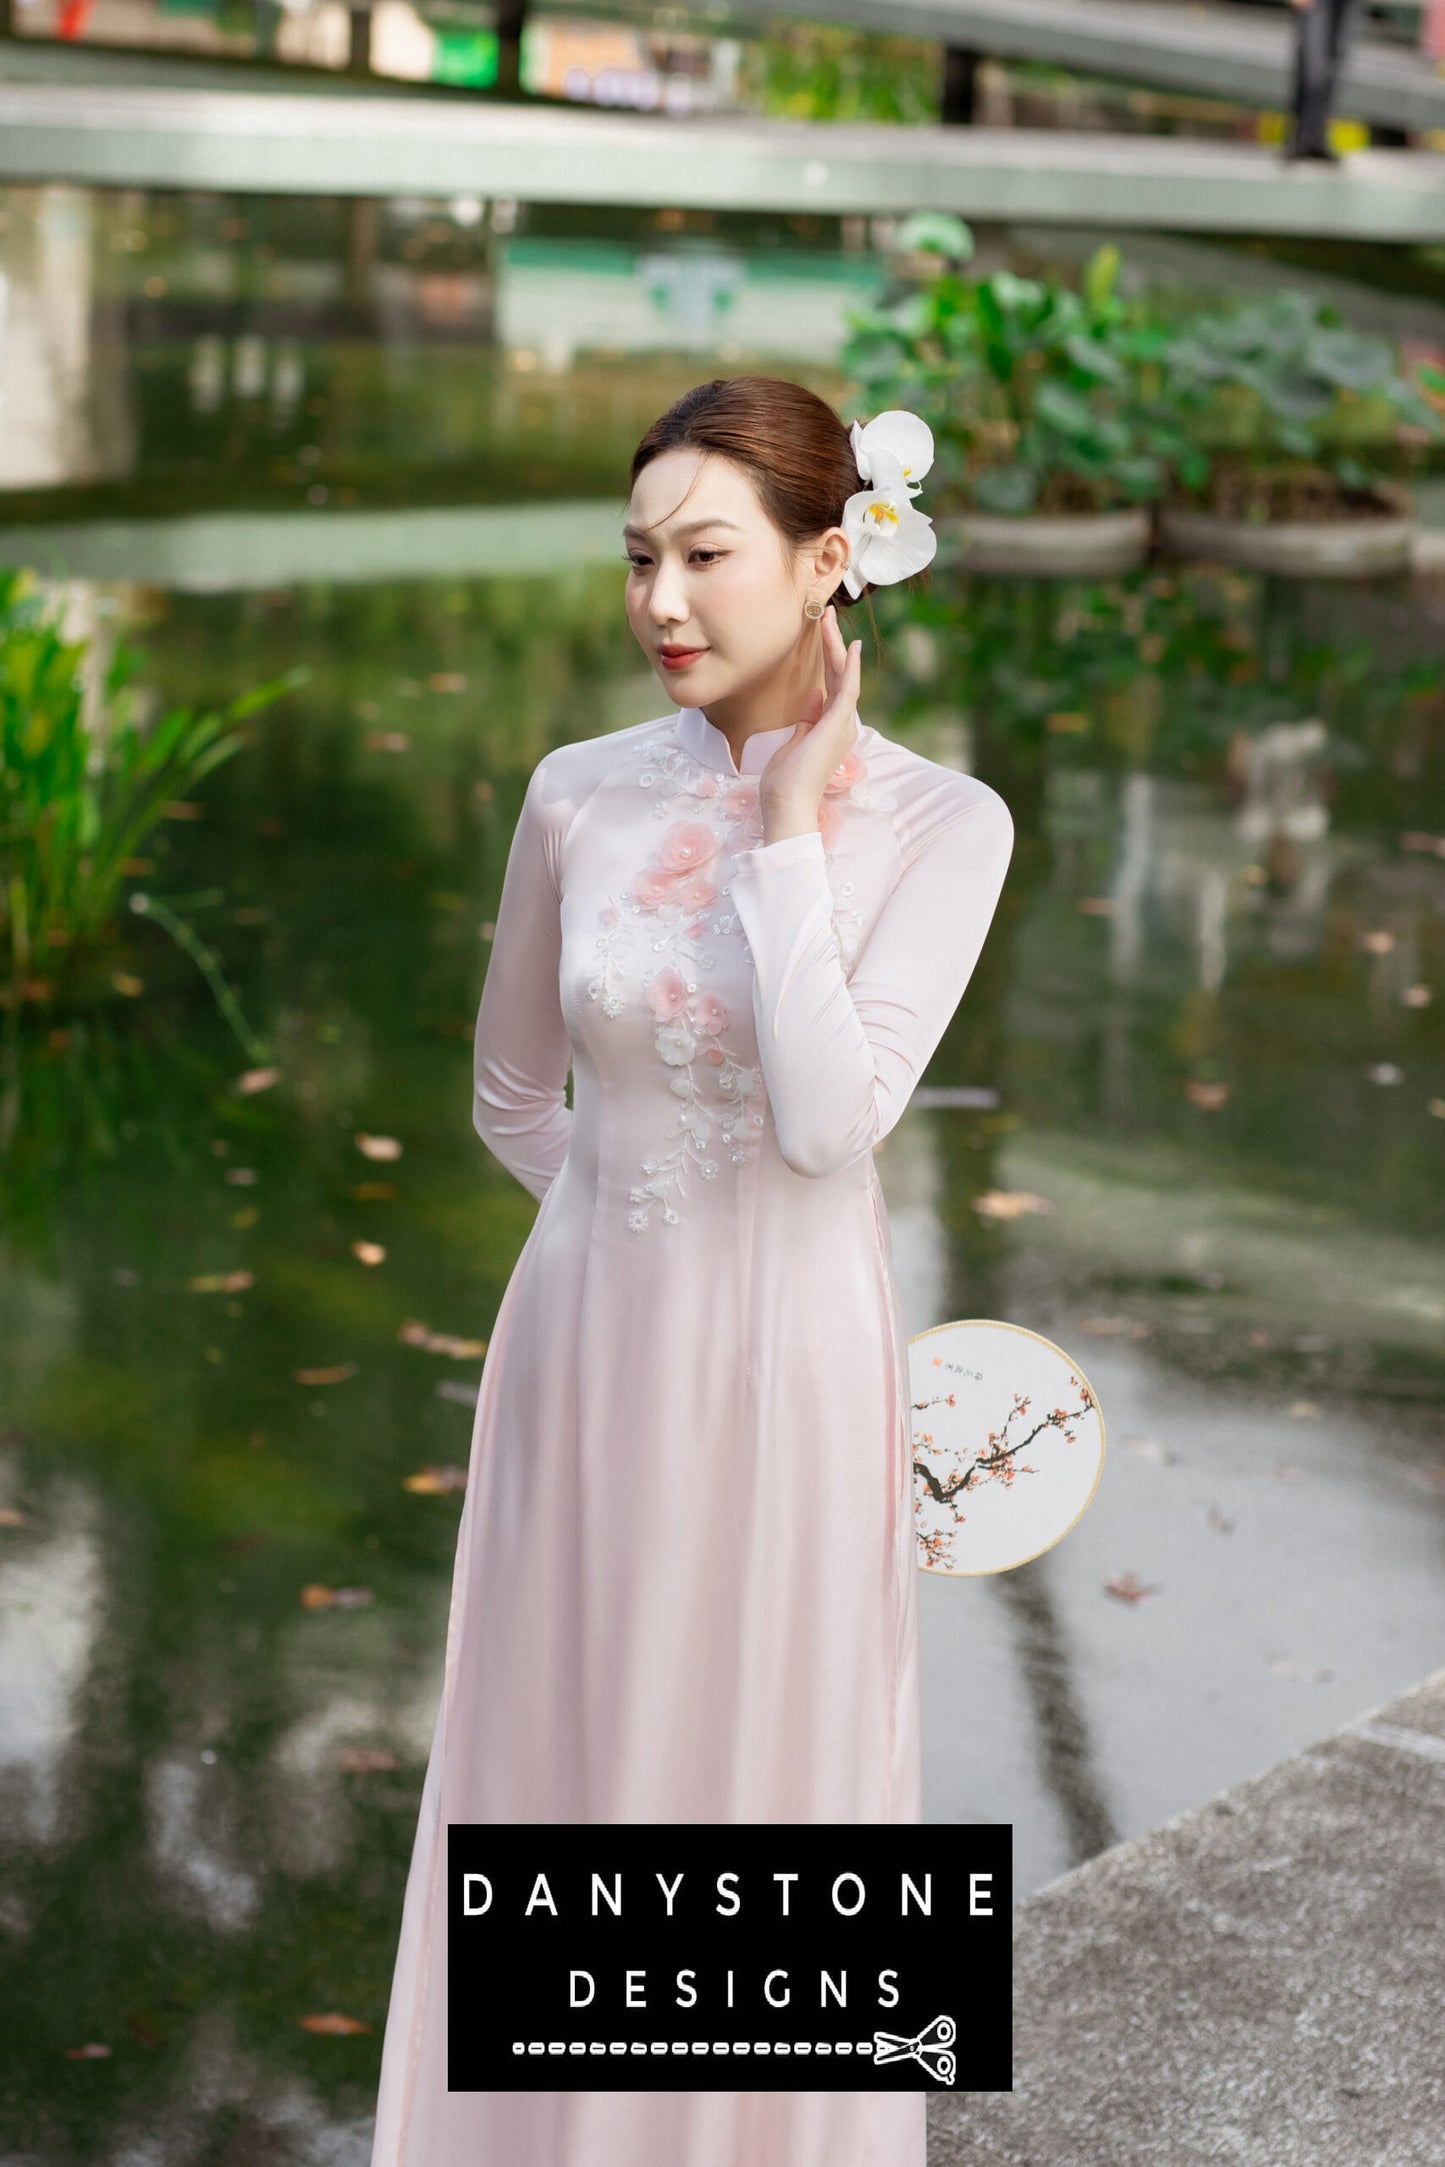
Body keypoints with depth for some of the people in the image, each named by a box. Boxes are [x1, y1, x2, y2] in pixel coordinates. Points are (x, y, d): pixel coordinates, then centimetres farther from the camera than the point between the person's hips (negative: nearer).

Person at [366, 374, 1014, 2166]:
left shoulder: (937, 822, -10)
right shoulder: (579, 794, -3)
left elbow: (831, 1117, -22)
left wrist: (791, 833, -17)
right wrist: (652, 1223, 12)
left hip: (784, 1376, -2)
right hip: (588, 1351, 3)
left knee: (773, 1787, 12)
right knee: (565, 1772, 14)